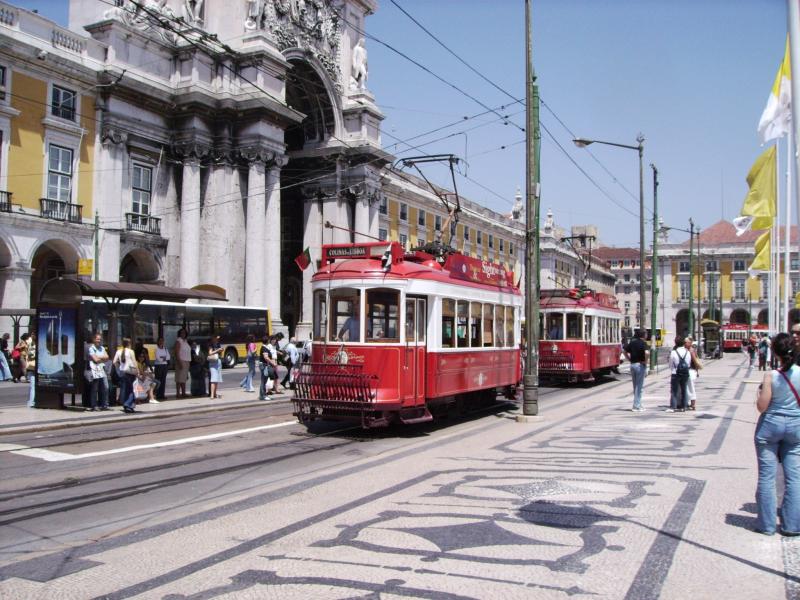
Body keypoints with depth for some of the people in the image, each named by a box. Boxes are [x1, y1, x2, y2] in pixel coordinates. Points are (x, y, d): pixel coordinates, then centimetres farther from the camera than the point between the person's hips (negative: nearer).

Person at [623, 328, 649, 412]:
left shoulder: (632, 342, 8)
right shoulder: (643, 343, -12)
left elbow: (625, 352, 12)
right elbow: (647, 353, -28)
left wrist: (630, 359, 10)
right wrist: (645, 361, -14)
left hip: (632, 365, 6)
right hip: (640, 365, -6)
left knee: (635, 386, 15)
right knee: (639, 386, 0)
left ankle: (638, 404, 22)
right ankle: (636, 406, 1)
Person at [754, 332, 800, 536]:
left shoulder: (771, 376, -14)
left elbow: (762, 406, -13)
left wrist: (759, 394, 5)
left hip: (770, 426, -2)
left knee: (767, 475, 5)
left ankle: (766, 523, 11)